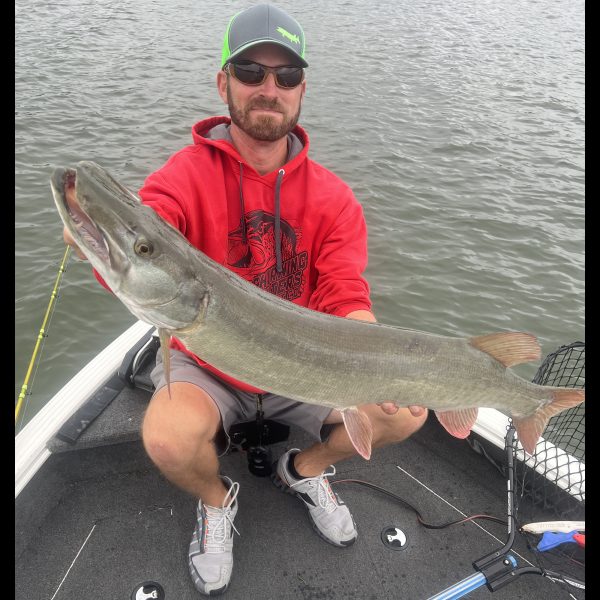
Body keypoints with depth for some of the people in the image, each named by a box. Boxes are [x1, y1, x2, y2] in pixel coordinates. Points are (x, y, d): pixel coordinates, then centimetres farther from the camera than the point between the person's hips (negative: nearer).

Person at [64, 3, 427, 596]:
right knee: (168, 438, -31)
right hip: (206, 363, -2)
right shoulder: (186, 175, -12)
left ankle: (305, 469, 18)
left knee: (404, 413, -13)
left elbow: (347, 300, -11)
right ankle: (215, 500, 9)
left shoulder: (332, 197, -5)